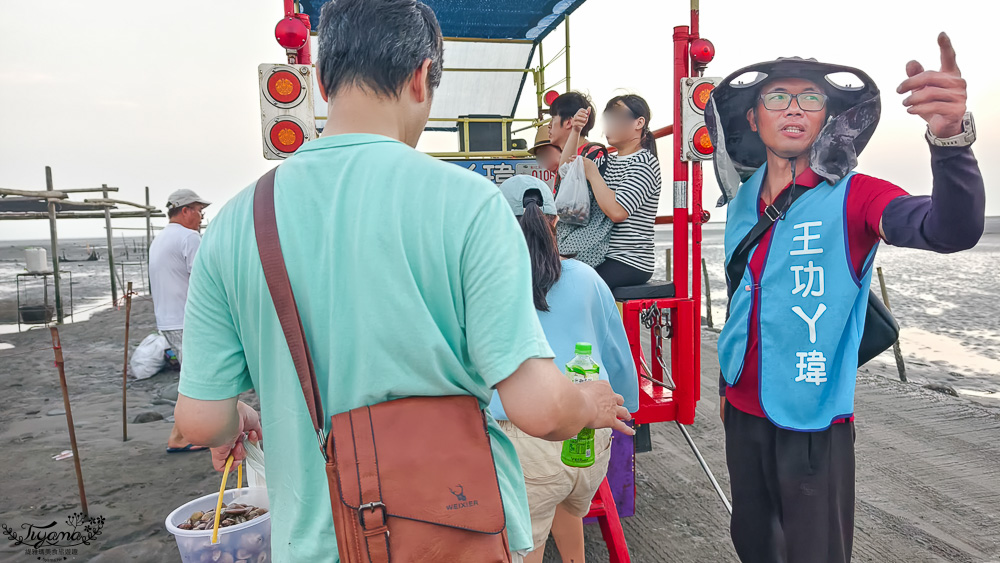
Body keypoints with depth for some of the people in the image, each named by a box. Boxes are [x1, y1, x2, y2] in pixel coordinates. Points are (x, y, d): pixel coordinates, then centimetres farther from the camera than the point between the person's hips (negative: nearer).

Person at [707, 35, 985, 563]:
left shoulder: (852, 196, -12)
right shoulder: (742, 202, 4)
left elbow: (953, 229, -30)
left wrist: (950, 135, -48)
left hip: (813, 422, -5)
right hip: (744, 413, 5)